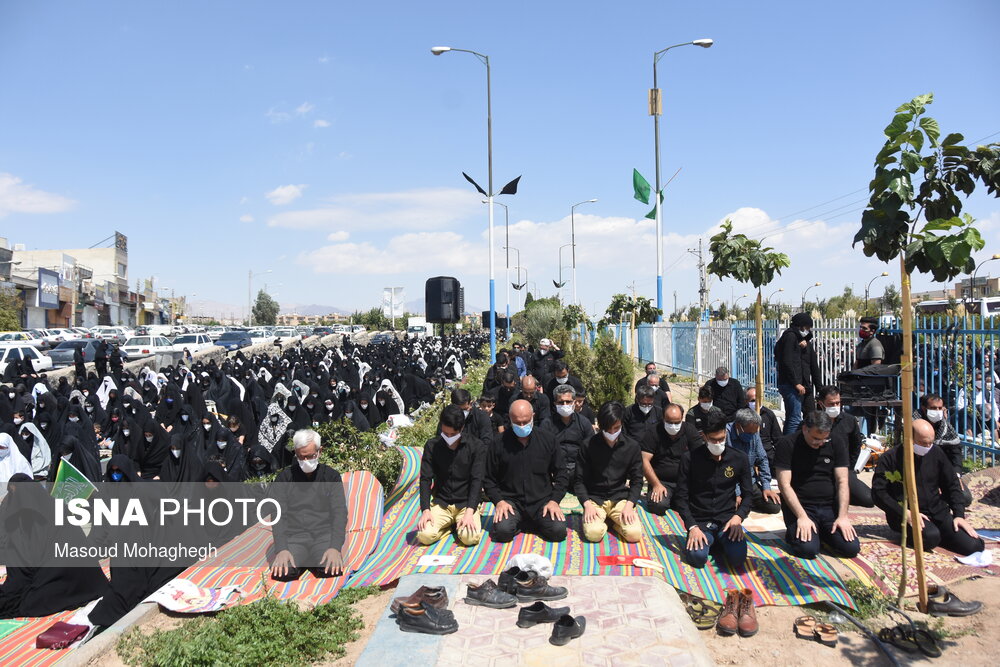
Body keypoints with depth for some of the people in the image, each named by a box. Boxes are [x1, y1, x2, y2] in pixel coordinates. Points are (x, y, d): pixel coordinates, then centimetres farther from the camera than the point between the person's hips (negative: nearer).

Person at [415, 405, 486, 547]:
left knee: (470, 538, -27)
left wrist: (469, 512, -21)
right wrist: (425, 510, -14)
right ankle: (450, 525, 9)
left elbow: (477, 480, -11)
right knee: (424, 536, -22)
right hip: (440, 503, 2)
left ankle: (459, 523, 9)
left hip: (466, 503, -1)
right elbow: (425, 479, -2)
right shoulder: (432, 446, -1)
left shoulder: (477, 446, -7)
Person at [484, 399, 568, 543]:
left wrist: (554, 500, -5)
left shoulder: (548, 440, 2)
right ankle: (521, 522, 7)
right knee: (502, 531, -27)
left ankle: (535, 522, 11)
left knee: (559, 531, -21)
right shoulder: (500, 444, -1)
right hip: (511, 501, -1)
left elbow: (560, 473, 7)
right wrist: (499, 501, -9)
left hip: (542, 501, 1)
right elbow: (489, 479, 5)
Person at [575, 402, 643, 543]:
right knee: (593, 533, -28)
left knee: (634, 534, -23)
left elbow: (636, 480, 3)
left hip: (620, 498, 1)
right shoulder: (589, 445, -5)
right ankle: (603, 520, 7)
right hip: (595, 499, -1)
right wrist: (587, 504, -15)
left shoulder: (632, 446, -1)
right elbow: (580, 480, -1)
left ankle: (613, 520, 9)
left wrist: (629, 505, -12)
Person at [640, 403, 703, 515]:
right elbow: (645, 461, -8)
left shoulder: (690, 431, 3)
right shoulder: (653, 434, -3)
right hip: (661, 481, -2)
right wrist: (656, 485, -18)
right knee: (658, 505, -30)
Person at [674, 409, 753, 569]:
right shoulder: (689, 458, -4)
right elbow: (681, 498, -2)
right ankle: (708, 541, 7)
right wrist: (692, 527, -15)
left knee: (738, 557, -27)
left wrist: (738, 517, -12)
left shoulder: (740, 459, 3)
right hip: (699, 522, -1)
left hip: (727, 521, 1)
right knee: (697, 557, -29)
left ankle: (720, 541, 8)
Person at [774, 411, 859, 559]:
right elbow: (784, 484, -13)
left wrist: (843, 516, -11)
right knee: (808, 549, -25)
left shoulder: (837, 443, 4)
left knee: (852, 548, -14)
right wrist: (802, 517, -21)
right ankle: (793, 532, 9)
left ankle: (821, 532, 16)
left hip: (830, 506, 4)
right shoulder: (787, 445, -8)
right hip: (799, 506, -4)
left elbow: (842, 482, 0)